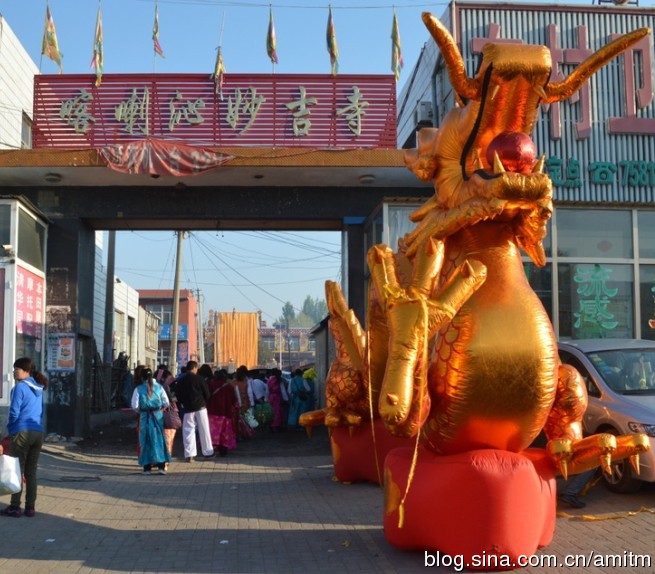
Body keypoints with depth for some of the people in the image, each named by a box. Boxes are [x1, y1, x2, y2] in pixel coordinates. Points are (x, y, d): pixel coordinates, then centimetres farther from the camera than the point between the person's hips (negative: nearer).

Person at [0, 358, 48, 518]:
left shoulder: (20, 387, -10)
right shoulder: (38, 389, 13)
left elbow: (14, 412, -12)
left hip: (22, 432, -6)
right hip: (38, 432, 7)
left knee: (17, 470, 2)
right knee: (31, 472, 10)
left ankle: (15, 507, 5)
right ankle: (30, 507, 11)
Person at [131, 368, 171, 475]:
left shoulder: (139, 389, -4)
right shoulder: (159, 387, 2)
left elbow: (135, 405, -7)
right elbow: (166, 403, 0)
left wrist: (140, 411, 12)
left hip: (145, 417, -2)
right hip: (158, 416, 2)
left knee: (146, 441, 7)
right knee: (159, 439, 7)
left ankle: (147, 467, 9)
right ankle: (161, 466, 4)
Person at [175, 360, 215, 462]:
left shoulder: (181, 381, 4)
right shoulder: (199, 379, -5)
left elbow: (178, 396, 7)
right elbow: (207, 393, -3)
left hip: (188, 409, 2)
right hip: (200, 407, -2)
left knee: (188, 431, 4)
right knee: (204, 430, 7)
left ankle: (189, 454, -3)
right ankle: (208, 452, 13)